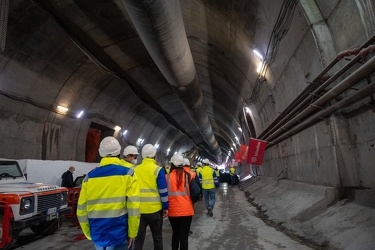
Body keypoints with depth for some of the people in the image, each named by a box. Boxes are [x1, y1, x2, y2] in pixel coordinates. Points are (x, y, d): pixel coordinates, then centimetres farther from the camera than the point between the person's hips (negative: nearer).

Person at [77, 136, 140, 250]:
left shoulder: (89, 177, 2)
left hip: (97, 234, 4)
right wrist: (132, 233, -2)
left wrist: (88, 233, 15)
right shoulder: (128, 174, -8)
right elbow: (133, 208, -12)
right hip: (118, 234, -3)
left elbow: (82, 209, 4)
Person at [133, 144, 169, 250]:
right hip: (155, 209, -3)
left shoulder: (135, 169, 2)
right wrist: (165, 207, 0)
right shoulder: (158, 169, -9)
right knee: (157, 237, 14)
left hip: (139, 209, 3)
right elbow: (163, 191, -9)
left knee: (139, 238, 12)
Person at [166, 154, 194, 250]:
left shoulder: (167, 177, -7)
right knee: (184, 236, 8)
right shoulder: (188, 176, -6)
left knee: (175, 234, 22)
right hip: (186, 211, -1)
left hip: (173, 211, 1)